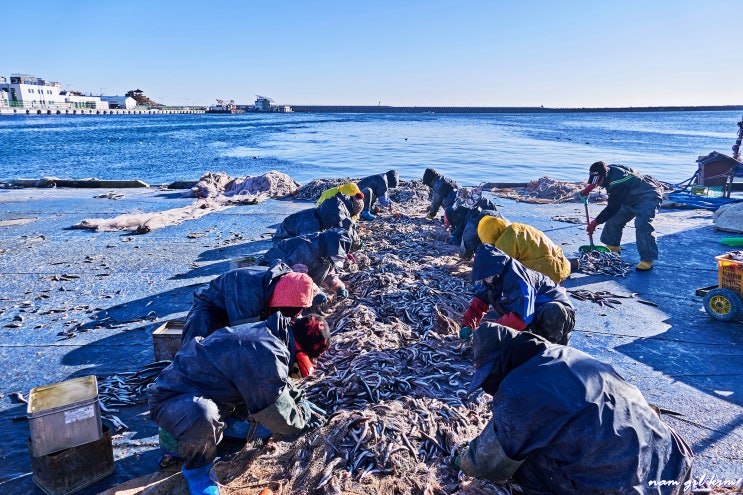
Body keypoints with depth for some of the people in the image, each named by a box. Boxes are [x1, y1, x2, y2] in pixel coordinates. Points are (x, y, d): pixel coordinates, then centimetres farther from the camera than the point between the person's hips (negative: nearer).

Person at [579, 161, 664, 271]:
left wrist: (595, 222, -24)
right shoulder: (608, 171, -9)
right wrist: (588, 189, 11)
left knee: (642, 224, -27)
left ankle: (648, 259, -23)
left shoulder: (618, 183, -37)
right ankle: (613, 246, 28)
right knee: (615, 218, 10)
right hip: (632, 198, 10)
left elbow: (612, 208, -32)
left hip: (649, 197, -10)